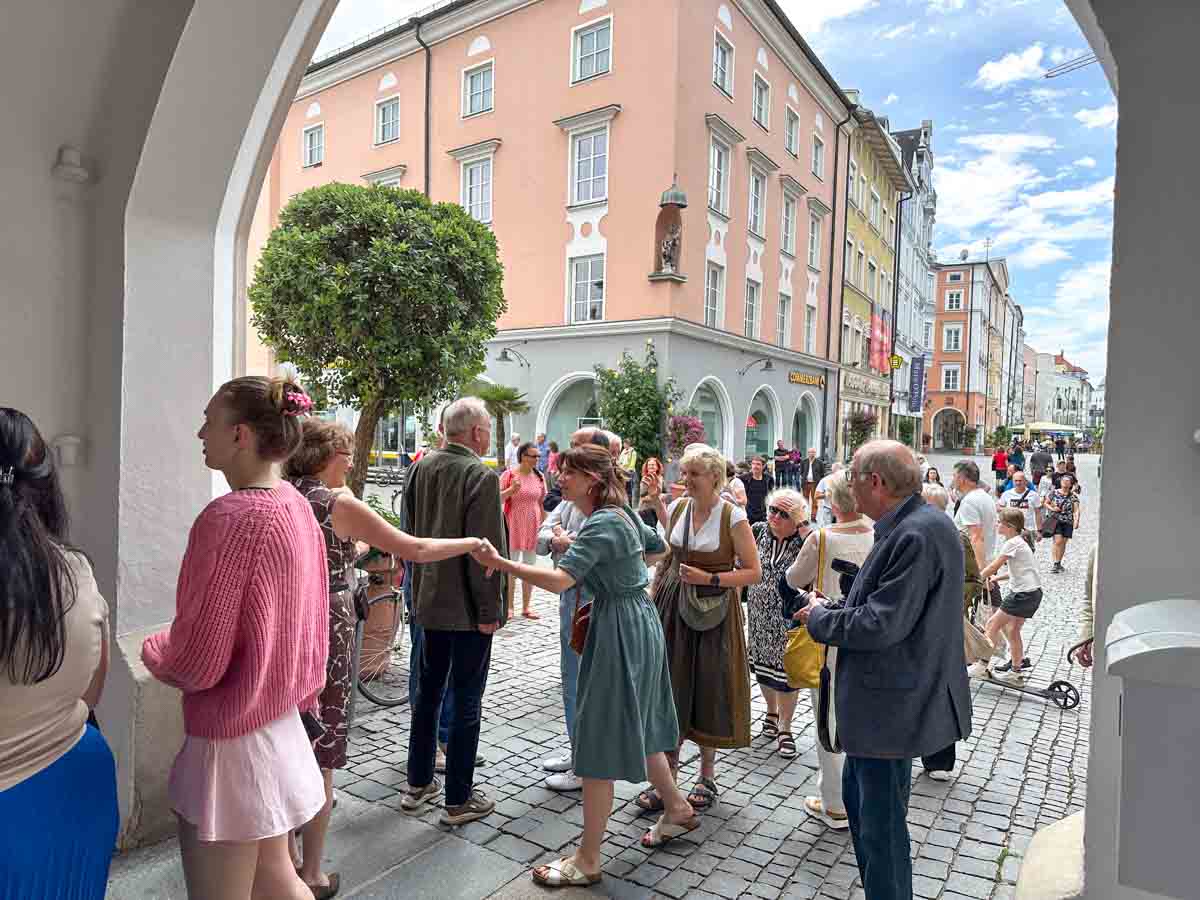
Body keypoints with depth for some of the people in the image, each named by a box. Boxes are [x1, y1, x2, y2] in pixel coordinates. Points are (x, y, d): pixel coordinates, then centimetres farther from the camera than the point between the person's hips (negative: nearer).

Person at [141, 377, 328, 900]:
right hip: (281, 722, 8)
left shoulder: (229, 518, -24)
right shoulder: (296, 506, 1)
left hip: (231, 740, -8)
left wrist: (152, 650, -1)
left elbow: (197, 663, -22)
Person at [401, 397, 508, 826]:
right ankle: (458, 800, 15)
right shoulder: (481, 476, -18)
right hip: (467, 608, -7)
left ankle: (419, 784, 32)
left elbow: (410, 533, 12)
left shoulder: (420, 469, 4)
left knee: (428, 692, 19)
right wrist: (489, 609, -14)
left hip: (428, 600, 7)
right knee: (466, 703, 4)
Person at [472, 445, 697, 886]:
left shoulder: (600, 525, -21)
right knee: (636, 726, 23)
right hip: (639, 624, 10)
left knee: (599, 742, -1)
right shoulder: (621, 513, 8)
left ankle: (588, 861, 11)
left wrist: (499, 563, -37)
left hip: (620, 632, -10)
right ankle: (677, 808, 41)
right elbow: (660, 546, 24)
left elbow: (560, 579, -33)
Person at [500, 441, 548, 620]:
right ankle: (509, 606, 13)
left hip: (533, 527, 4)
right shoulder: (509, 474, -7)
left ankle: (526, 606, 18)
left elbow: (542, 503, 11)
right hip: (513, 526, -4)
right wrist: (511, 489, -22)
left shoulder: (539, 477, 5)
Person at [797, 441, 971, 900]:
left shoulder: (918, 534, -25)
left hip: (892, 707, -10)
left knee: (881, 823, 6)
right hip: (885, 700, 10)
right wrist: (828, 612, 4)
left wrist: (818, 618, -12)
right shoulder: (910, 526, 7)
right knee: (857, 794, 25)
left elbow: (881, 625, -27)